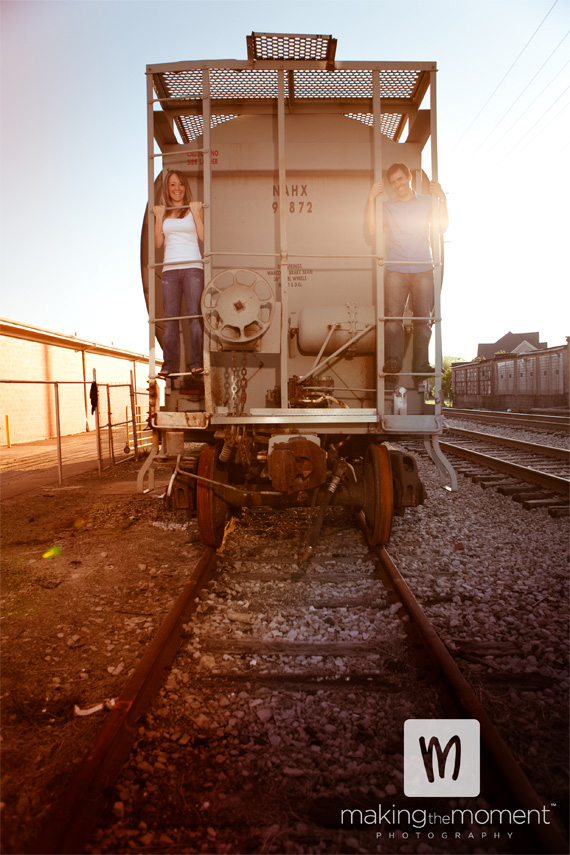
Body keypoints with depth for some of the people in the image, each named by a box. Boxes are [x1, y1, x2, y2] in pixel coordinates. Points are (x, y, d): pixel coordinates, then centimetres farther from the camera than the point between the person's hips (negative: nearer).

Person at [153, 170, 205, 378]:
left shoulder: (194, 208, 11)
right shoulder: (163, 212, 17)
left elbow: (204, 236, -1)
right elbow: (158, 243, 9)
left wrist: (196, 212, -4)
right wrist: (159, 217, 4)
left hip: (192, 267, -2)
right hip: (170, 269, 3)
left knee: (195, 315, -11)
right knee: (170, 318, -3)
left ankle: (197, 363, -11)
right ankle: (169, 365, -3)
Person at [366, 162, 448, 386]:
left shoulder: (427, 203, 18)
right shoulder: (386, 206, 17)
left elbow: (443, 226, 5)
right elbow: (372, 229, 0)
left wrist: (442, 198, -2)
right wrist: (371, 198, -2)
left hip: (423, 270, 1)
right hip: (395, 271, -1)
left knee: (423, 320, -2)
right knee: (393, 318, -17)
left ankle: (421, 368, 1)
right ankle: (392, 363, -23)